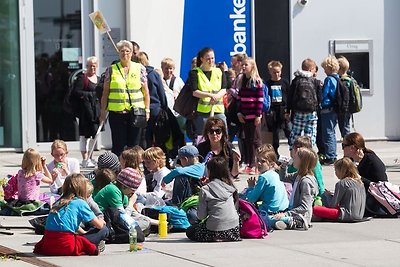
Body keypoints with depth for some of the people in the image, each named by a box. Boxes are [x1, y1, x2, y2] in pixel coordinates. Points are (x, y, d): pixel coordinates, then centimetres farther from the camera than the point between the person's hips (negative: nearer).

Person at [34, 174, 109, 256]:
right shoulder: (80, 203, 3)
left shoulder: (59, 202, 22)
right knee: (104, 230, 2)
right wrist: (101, 221, 32)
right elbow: (99, 225, 10)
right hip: (65, 246, -7)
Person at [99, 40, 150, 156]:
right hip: (116, 112, -1)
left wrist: (147, 109, 4)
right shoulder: (111, 70, 6)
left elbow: (145, 91, 10)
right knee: (118, 146, 0)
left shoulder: (140, 68, 8)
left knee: (134, 145, 3)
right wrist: (103, 110, 5)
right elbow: (105, 92, 9)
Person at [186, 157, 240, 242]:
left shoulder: (205, 189, -9)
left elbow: (201, 216, -6)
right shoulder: (229, 187, 3)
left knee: (190, 231, 19)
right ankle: (227, 238, 14)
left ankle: (214, 238, 1)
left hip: (216, 230, -7)